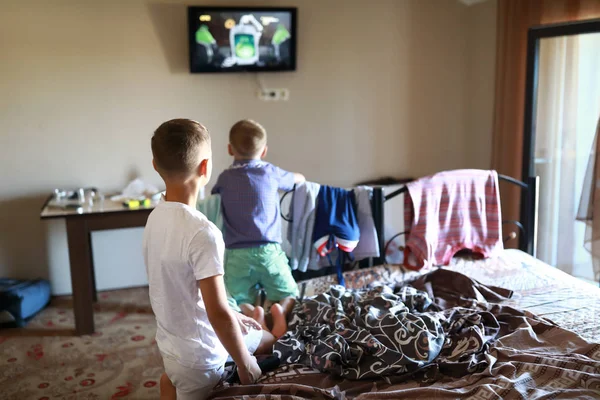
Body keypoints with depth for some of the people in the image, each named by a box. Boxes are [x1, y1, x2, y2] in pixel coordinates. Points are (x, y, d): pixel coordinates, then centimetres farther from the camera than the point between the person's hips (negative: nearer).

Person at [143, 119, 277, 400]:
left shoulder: (156, 216, -4)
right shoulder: (202, 232, -31)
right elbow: (218, 314, -29)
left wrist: (231, 315, 14)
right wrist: (245, 364, -14)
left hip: (171, 340, 7)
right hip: (198, 354, -7)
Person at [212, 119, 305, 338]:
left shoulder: (225, 178, 5)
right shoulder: (270, 172, 5)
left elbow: (214, 197, 28)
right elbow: (299, 179, 25)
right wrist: (298, 177, 48)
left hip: (236, 254, 0)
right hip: (268, 251, 0)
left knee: (240, 302, 14)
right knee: (289, 295, 15)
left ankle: (252, 314, -19)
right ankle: (280, 310, -18)